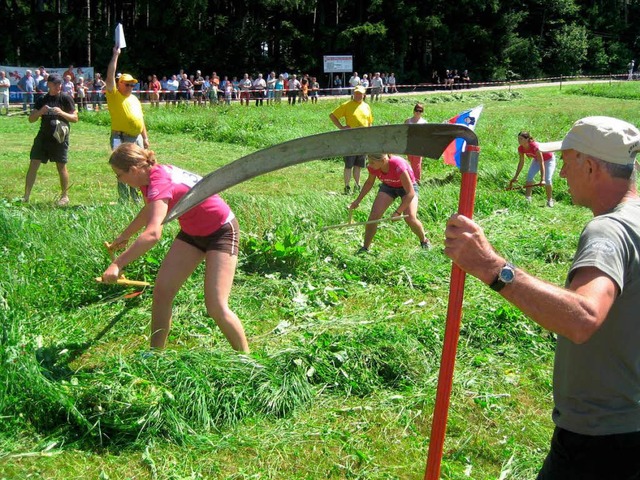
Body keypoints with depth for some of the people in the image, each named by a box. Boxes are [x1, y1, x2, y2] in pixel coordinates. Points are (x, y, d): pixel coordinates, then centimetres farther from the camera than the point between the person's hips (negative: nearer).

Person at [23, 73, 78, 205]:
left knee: (61, 166, 2)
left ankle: (65, 196, 15)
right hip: (43, 136, 4)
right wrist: (40, 111, -12)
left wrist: (62, 113, -19)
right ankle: (26, 196, 4)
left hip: (60, 138, -3)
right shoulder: (42, 100, 9)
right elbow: (31, 119, 8)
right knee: (33, 165, 0)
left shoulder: (66, 98, -1)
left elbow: (75, 118, -3)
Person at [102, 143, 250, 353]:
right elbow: (151, 209, 20)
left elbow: (153, 233, -47)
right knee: (161, 291, -1)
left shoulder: (159, 184, -31)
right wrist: (124, 236, 27)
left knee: (216, 307, -15)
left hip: (221, 231, -9)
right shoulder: (150, 176, -4)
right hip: (192, 231, 9)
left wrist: (117, 264, -47)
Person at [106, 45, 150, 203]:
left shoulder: (134, 99, 19)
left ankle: (136, 197, 21)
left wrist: (145, 137, 17)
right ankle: (124, 200, -1)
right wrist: (115, 55, -12)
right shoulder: (114, 95, 0)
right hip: (121, 138, -7)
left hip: (137, 138, 7)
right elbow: (110, 76, -12)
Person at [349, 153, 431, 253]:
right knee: (374, 216, -12)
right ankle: (365, 248, 2)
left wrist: (398, 212, -36)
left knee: (410, 218, -21)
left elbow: (411, 193, -34)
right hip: (388, 186, 4)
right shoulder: (373, 167, -24)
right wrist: (357, 201, -2)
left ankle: (424, 241, 8)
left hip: (406, 187, -4)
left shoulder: (398, 166, -39)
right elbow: (369, 183, 1)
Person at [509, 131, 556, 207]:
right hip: (537, 159, 6)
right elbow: (521, 162, -9)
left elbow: (541, 163, -40)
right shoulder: (521, 148, -22)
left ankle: (550, 200, 3)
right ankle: (527, 198, -6)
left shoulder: (535, 146, -41)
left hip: (549, 159, -6)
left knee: (547, 180, -16)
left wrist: (542, 179, -45)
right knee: (529, 176, -12)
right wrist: (515, 177, -9)